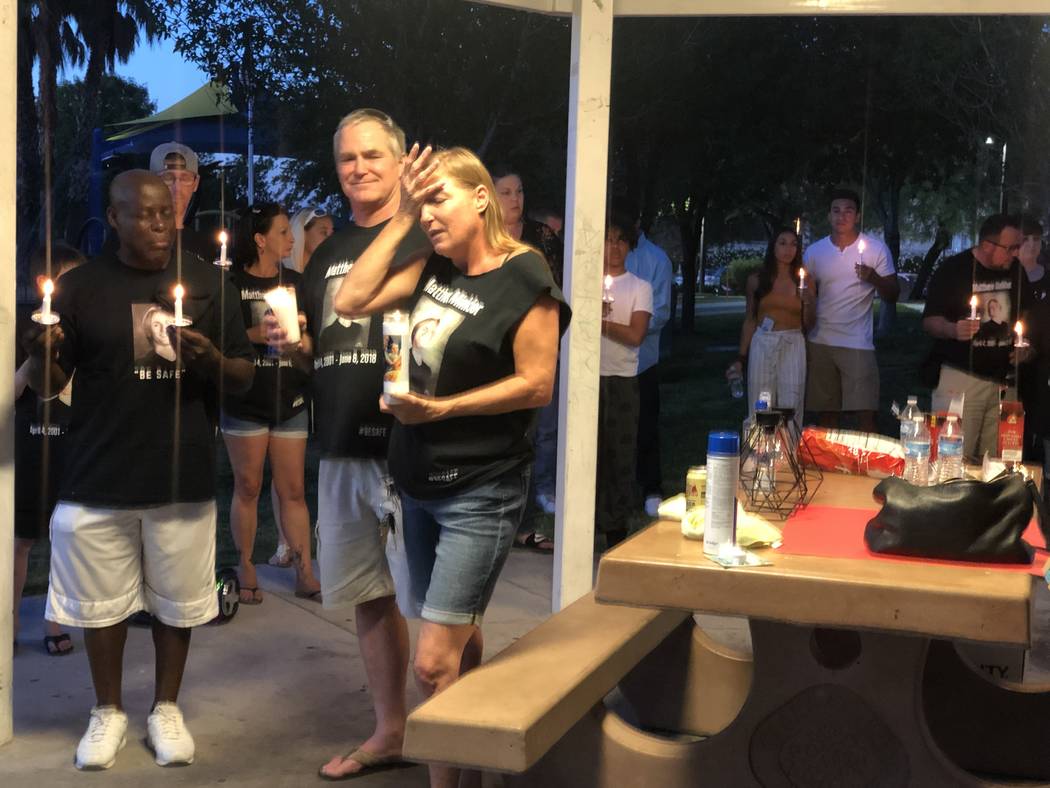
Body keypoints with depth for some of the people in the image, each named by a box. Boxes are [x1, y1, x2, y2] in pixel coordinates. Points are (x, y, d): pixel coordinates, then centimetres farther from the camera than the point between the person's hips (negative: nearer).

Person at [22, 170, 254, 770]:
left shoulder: (208, 282, 3)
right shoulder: (80, 286, 1)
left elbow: (246, 378, 6)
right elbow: (48, 385, 4)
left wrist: (211, 359, -16)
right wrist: (41, 356, -18)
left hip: (183, 476, 0)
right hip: (98, 477, 0)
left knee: (176, 602, 10)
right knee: (101, 603, 9)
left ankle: (167, 709, 30)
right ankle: (109, 713, 29)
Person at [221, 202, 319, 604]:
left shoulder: (295, 282, 11)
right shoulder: (231, 284, -2)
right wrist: (257, 334, -19)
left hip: (290, 400, 3)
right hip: (245, 401, -3)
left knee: (293, 489, 2)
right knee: (247, 487, 2)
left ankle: (304, 571, 4)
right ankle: (245, 569, 13)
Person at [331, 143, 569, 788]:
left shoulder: (525, 279, -13)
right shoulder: (434, 269, 6)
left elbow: (536, 385, -16)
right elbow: (351, 301, 0)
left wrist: (440, 409, -20)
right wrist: (401, 221, -3)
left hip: (480, 494, -7)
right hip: (419, 485, 7)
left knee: (434, 663, -10)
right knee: (458, 636, 18)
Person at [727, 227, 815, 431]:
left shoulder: (803, 280, 6)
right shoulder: (757, 280, 6)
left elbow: (809, 324, 8)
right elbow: (749, 321, 11)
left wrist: (809, 302, -12)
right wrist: (741, 359, 8)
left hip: (793, 346, 0)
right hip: (762, 345, 0)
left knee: (791, 410, -4)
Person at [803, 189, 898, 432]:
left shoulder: (876, 249, 2)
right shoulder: (814, 252, 8)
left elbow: (893, 295, 2)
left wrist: (875, 279, -20)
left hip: (858, 344, -2)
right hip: (820, 343, 2)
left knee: (865, 415, -8)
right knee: (825, 415, 6)